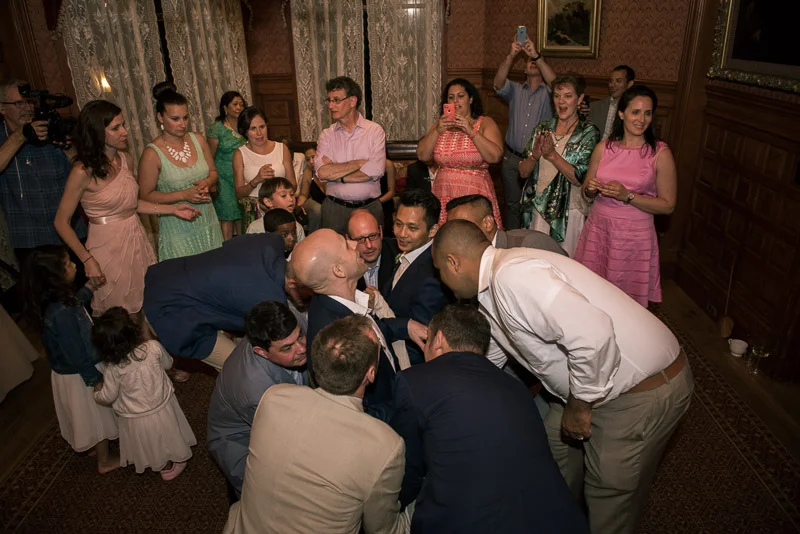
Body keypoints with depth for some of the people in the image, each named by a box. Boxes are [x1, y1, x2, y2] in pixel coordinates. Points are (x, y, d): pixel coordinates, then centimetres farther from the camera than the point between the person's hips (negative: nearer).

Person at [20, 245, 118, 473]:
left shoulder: (51, 300, -10)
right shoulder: (62, 314, -37)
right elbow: (76, 354, -28)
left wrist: (89, 287, 16)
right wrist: (95, 378, -17)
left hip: (66, 371, 8)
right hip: (79, 376, -8)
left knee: (90, 416, 30)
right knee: (98, 417, 15)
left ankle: (94, 445, 53)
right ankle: (105, 461, 36)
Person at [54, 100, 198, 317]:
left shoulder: (126, 160, 2)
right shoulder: (83, 171, -16)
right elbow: (61, 223, -10)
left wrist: (173, 209, 6)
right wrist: (87, 260, -16)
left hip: (137, 240, 6)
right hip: (108, 247, -5)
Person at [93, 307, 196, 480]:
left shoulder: (113, 368, -26)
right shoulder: (153, 347, -24)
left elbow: (108, 398, -11)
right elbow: (168, 363, -3)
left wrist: (97, 391, 10)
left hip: (134, 417, -1)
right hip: (162, 407, 1)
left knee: (148, 444, 27)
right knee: (167, 438, 28)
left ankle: (161, 465, 51)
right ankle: (169, 466, 49)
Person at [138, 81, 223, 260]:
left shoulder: (198, 140, 0)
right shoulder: (152, 154, -13)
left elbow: (213, 172, 12)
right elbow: (145, 196, -10)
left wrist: (207, 182, -11)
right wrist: (184, 195, -20)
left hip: (208, 223, 4)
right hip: (178, 231, -4)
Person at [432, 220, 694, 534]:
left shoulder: (512, 274, -27)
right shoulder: (494, 283, 5)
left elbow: (593, 334, -35)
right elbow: (485, 351, 21)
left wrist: (580, 406, -20)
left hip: (645, 389, -9)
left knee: (610, 495, 7)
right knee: (556, 449, 21)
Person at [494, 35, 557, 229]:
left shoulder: (548, 93, 3)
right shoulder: (515, 90, 8)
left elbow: (554, 82, -21)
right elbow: (499, 83, -12)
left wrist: (536, 55, -30)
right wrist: (511, 56, -27)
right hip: (512, 158, 2)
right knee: (513, 204, 10)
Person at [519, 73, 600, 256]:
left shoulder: (588, 133, -6)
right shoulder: (542, 128, 6)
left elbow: (581, 179, -16)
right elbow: (523, 172, 3)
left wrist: (552, 155, -22)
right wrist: (535, 156, -17)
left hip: (569, 214, -4)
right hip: (538, 209, 4)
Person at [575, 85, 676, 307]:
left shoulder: (660, 154, -6)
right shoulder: (603, 148, 5)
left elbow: (668, 205, -7)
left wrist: (628, 196, -18)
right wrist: (590, 189, -7)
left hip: (634, 236, -3)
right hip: (598, 228, 3)